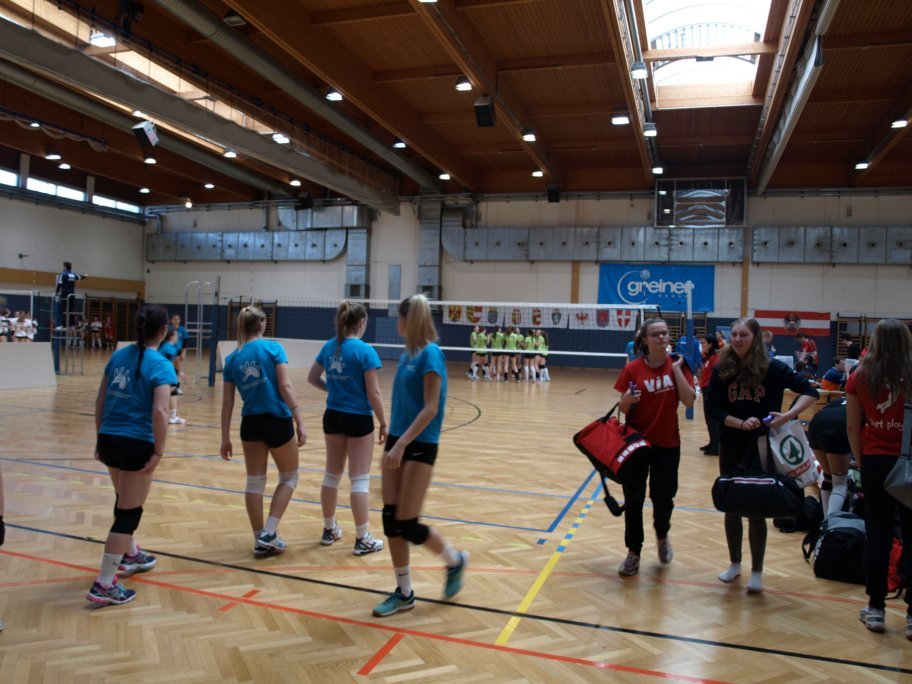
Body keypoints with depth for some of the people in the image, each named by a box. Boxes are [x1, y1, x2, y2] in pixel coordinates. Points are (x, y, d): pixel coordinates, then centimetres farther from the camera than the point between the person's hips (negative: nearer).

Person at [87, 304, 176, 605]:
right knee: (129, 512, 4)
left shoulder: (118, 356, 7)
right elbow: (159, 413, -22)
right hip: (136, 444, -7)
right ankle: (104, 585, 7)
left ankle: (131, 555, 47)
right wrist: (159, 452, -14)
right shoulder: (161, 365, -13)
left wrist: (100, 438, 19)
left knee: (125, 502, 27)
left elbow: (100, 401, 11)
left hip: (109, 439, 7)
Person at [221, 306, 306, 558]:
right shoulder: (273, 348, -6)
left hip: (251, 424, 4)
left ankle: (260, 540, 19)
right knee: (289, 477, 14)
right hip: (278, 421, -3)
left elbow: (227, 403, 4)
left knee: (255, 482, 14)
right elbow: (286, 387, -13)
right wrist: (299, 422, -12)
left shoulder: (232, 359, 5)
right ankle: (269, 534, 4)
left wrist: (225, 438, 9)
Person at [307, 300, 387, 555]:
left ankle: (329, 530, 29)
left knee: (332, 474, 17)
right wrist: (383, 423, -8)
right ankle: (363, 539, 8)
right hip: (358, 419, -6)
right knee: (360, 478, 1)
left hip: (333, 416, 6)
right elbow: (374, 394, -16)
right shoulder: (365, 350, -16)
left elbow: (312, 378, 14)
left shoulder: (328, 347, 2)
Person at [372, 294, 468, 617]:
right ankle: (404, 592, 19)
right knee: (390, 519, 6)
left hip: (419, 446, -8)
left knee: (407, 524, -3)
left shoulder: (430, 354, -15)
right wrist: (394, 442, 17)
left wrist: (402, 444, -25)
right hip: (397, 441, 8)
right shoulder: (408, 354, 10)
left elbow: (430, 408, -20)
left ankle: (455, 560, 24)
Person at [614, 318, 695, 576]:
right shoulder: (633, 369, -8)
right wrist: (627, 400, -25)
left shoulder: (678, 365, -3)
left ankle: (662, 536, 38)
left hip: (667, 444, 1)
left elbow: (689, 401, -14)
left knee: (663, 498, 6)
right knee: (633, 499, 4)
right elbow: (623, 409, -3)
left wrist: (676, 368, -16)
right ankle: (634, 553, 20)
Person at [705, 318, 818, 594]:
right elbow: (713, 408, -4)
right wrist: (740, 423, -20)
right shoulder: (721, 369, -3)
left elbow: (810, 392, -7)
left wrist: (787, 416, -22)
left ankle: (757, 571, 18)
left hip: (763, 447, -2)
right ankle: (735, 563, 31)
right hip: (730, 447, 3)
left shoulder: (773, 368, -8)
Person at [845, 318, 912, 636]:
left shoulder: (860, 377, -2)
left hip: (876, 463, 1)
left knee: (878, 535, 9)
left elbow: (853, 426, 0)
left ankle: (875, 609, 16)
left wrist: (862, 461, 9)